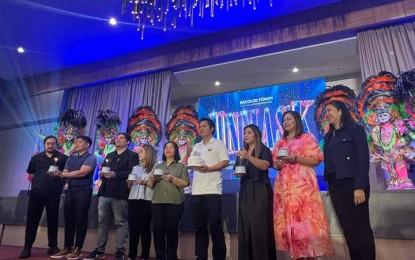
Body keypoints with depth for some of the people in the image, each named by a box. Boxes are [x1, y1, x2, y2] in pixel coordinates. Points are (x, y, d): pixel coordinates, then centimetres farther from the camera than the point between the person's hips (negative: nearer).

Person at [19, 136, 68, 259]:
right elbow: (31, 174, 19)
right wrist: (37, 183, 9)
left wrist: (60, 185, -3)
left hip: (53, 194, -2)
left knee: (52, 220, 6)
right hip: (36, 192, 2)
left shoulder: (63, 158, 1)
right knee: (32, 219, 4)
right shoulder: (36, 158, 10)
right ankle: (27, 247, 12)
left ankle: (53, 246, 15)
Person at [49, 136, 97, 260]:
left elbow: (82, 173, -17)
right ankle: (67, 248, 17)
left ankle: (78, 249, 7)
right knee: (68, 219, 8)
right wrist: (59, 174, -13)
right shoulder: (71, 158, 17)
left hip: (83, 191, -6)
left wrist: (62, 174, -11)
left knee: (81, 220, -1)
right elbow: (65, 173, 11)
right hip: (70, 191, 7)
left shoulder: (90, 158, -6)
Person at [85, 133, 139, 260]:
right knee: (102, 222, 10)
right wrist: (101, 173, 0)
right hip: (105, 192, 7)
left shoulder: (132, 155, 1)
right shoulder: (109, 156, 23)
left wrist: (115, 174, -21)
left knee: (121, 223, 0)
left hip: (120, 193, -6)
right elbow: (104, 170, 23)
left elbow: (131, 173, -11)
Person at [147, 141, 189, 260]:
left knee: (171, 229, -4)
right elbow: (150, 186, 15)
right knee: (157, 229, 0)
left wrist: (172, 179, -16)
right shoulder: (158, 167, 19)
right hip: (157, 202, 3)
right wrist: (151, 180, -7)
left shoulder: (181, 166, 9)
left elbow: (185, 183, -3)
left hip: (174, 202, -3)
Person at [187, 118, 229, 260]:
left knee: (215, 225, -2)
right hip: (197, 191, 5)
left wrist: (209, 168, -18)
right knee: (199, 226, 9)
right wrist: (188, 155, 0)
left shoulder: (218, 143, 4)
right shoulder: (196, 147, 20)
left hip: (213, 190, -5)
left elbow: (225, 162, -6)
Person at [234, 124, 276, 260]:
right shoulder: (241, 153, 19)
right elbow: (237, 171, 22)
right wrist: (238, 173, -1)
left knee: (260, 224, -8)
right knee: (245, 224, 4)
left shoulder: (264, 150, 2)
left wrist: (248, 156, -27)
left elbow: (264, 165, -16)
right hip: (245, 191, 5)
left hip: (260, 190, -5)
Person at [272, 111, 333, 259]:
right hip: (284, 186, 5)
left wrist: (296, 158, -17)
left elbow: (316, 160, -4)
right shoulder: (280, 143, 19)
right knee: (288, 220, 4)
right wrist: (277, 165, -2)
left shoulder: (307, 138, 4)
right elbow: (275, 163, 21)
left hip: (302, 184, -5)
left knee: (306, 219, -8)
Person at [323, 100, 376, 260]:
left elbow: (363, 158, -11)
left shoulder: (355, 130, -2)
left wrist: (360, 187, -18)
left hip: (352, 183, -6)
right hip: (335, 186, 6)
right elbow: (328, 162, 12)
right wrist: (330, 184, 4)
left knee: (361, 226, 1)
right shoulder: (328, 136, 16)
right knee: (348, 228, 10)